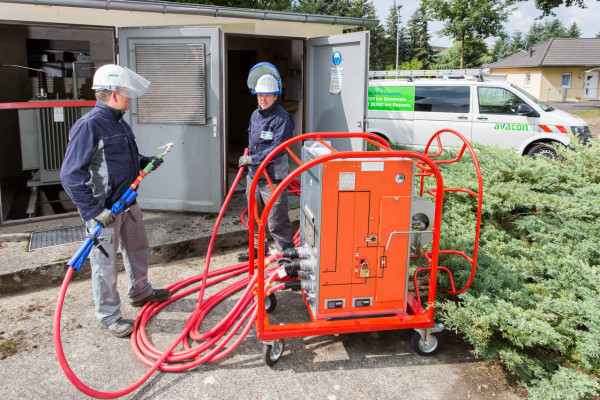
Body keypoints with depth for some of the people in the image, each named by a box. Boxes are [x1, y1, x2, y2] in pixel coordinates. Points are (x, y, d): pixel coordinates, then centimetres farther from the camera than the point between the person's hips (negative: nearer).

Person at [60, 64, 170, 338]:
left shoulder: (118, 122, 8)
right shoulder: (88, 126, -21)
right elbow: (71, 176, -23)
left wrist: (144, 162, 5)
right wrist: (95, 210, -25)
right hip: (104, 210, -9)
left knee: (138, 248, 23)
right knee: (105, 263, 4)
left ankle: (140, 292, 45)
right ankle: (109, 315, 20)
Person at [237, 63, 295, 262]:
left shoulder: (282, 118, -15)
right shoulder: (255, 115, 11)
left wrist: (251, 159, -16)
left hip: (273, 178, -8)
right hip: (254, 175, 8)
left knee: (276, 222, -5)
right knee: (255, 217, 22)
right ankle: (258, 247, 40)